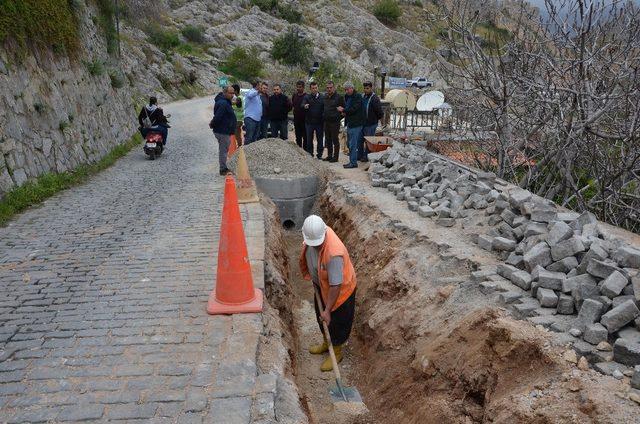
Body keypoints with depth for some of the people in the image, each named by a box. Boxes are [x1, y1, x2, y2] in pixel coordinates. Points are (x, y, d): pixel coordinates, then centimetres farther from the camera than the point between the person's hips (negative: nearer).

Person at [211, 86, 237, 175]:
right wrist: (213, 125, -12)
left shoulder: (226, 102, 13)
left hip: (225, 131, 11)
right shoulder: (223, 103, -22)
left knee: (224, 149, 18)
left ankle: (224, 168, 28)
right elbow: (217, 117, -27)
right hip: (222, 131, -11)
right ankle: (223, 170, 6)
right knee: (223, 150, -2)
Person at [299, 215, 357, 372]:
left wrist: (328, 310, -25)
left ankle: (337, 352, 38)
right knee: (321, 317, 26)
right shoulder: (313, 233, -19)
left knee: (336, 322, 14)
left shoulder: (334, 253, -42)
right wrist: (313, 278, 12)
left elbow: (335, 286, -33)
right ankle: (326, 343, 50)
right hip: (321, 285, 8)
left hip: (340, 289, -8)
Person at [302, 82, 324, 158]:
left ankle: (319, 154, 13)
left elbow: (324, 109, 6)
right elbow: (302, 105, -13)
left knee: (320, 139, 4)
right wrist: (305, 106, -36)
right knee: (309, 139, 5)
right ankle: (309, 154, 14)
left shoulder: (322, 97, 6)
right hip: (309, 122, 0)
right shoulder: (307, 97, 4)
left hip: (319, 122, 0)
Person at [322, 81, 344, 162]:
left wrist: (339, 117, -8)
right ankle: (329, 155, 22)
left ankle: (335, 157, 4)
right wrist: (324, 117, 13)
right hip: (326, 121, 7)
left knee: (335, 140, -2)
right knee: (328, 140, 13)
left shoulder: (339, 97, -8)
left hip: (335, 122, -7)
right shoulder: (325, 97, 11)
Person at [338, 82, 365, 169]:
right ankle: (352, 161, 21)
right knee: (349, 143, 13)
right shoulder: (347, 97, 16)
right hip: (350, 123, 9)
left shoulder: (358, 96, -11)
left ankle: (353, 162, -3)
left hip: (356, 123, -9)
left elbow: (354, 109, -20)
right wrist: (344, 112, 2)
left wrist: (343, 110, -11)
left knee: (353, 144, -8)